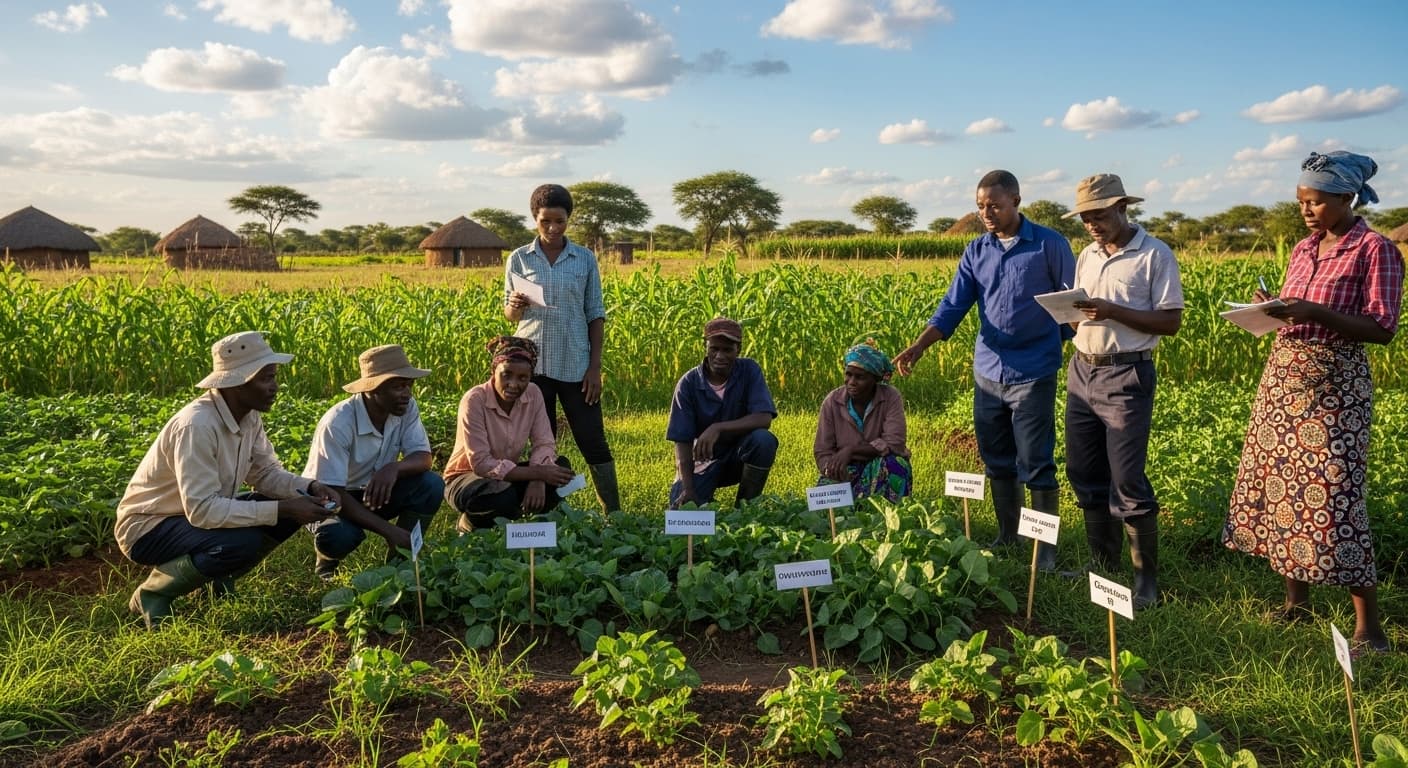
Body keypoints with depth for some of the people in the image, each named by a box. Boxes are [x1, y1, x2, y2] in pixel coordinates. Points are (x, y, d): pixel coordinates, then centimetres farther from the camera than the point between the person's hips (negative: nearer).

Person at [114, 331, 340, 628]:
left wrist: (308, 488, -18)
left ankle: (219, 579, 10)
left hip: (199, 512, 8)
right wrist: (282, 509, -33)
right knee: (242, 542, -33)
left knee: (292, 509, -7)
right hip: (147, 526, -8)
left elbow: (266, 473, 2)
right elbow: (203, 510, -34)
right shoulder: (196, 425, -31)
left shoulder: (249, 416, -6)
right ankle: (153, 593, -6)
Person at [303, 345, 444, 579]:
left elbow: (423, 458, -16)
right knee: (337, 535, -37)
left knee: (432, 485, -22)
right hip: (331, 498, -4)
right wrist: (388, 530, -35)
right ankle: (327, 563, 2)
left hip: (377, 491, 5)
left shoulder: (407, 408, -15)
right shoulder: (337, 423, -29)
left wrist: (394, 468, -41)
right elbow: (331, 492, -30)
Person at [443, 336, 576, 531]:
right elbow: (481, 464, -27)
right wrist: (537, 473, -32)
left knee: (560, 467, -20)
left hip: (508, 473, 5)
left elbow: (544, 443, -9)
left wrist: (538, 481, -31)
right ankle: (469, 524, -4)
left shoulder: (533, 394, -9)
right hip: (467, 478, -5)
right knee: (503, 496, -38)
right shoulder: (474, 401, -24)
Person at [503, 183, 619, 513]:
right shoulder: (518, 259, 4)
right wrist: (515, 307, -17)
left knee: (592, 440, 1)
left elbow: (595, 314, 4)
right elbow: (509, 314, 8)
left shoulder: (585, 258, 3)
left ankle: (614, 513, 9)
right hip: (534, 362, 1)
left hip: (575, 363, 0)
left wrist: (595, 366, -3)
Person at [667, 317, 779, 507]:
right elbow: (682, 441, -15)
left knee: (764, 439, -31)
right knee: (683, 509, -24)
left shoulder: (749, 371, -12)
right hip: (704, 459, -1)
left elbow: (764, 419, -24)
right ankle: (707, 505, 13)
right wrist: (688, 489, -26)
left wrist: (718, 428, -36)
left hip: (741, 455, 1)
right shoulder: (688, 383, -13)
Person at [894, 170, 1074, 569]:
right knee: (997, 463, 13)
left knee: (1036, 466, -2)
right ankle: (1007, 538, 27)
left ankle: (1046, 547, 10)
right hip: (987, 373, 5)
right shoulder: (975, 251, 7)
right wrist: (919, 346, -16)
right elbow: (953, 306, -1)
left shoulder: (1050, 245, -5)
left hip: (1033, 374, -5)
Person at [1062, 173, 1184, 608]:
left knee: (1127, 481, -6)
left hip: (1127, 377, -7)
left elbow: (1171, 322, -11)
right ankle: (1103, 564, 26)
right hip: (1082, 372, 7)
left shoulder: (1155, 255, -7)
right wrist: (1072, 311, -7)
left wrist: (1112, 311, -21)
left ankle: (1146, 577, 8)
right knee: (1084, 474, 11)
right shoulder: (1087, 256, 13)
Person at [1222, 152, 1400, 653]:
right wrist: (1273, 310, -2)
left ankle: (1369, 627, 1)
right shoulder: (1303, 249, 13)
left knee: (1331, 494, -9)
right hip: (1282, 376, 7)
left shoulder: (1375, 249, -7)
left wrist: (1314, 312, -23)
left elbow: (1382, 329, -13)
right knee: (1281, 483, 8)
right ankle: (1296, 599, 20)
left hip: (1334, 385, -7)